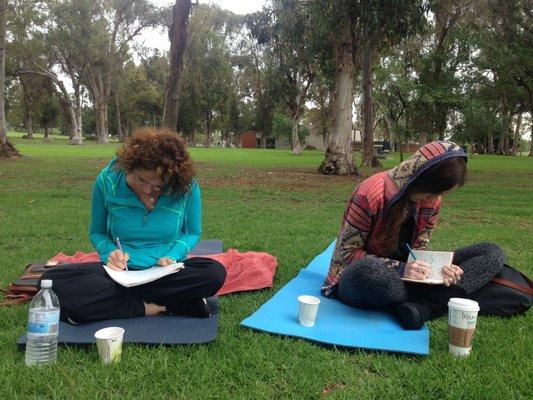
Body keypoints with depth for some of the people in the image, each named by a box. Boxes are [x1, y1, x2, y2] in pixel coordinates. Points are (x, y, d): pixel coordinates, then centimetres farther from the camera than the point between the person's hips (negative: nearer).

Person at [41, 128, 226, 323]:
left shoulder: (186, 186, -11)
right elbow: (97, 233, 7)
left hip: (166, 273, 0)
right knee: (53, 281, -27)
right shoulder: (107, 180, -9)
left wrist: (171, 257, -14)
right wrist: (110, 252, -14)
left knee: (215, 273, -33)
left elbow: (192, 233, 5)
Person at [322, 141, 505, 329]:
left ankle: (420, 306, -27)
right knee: (368, 273, -46)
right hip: (359, 274, -6)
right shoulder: (370, 194, -23)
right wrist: (399, 269, -29)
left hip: (400, 273, 6)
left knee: (492, 253, -5)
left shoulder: (432, 200, -3)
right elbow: (346, 253, -19)